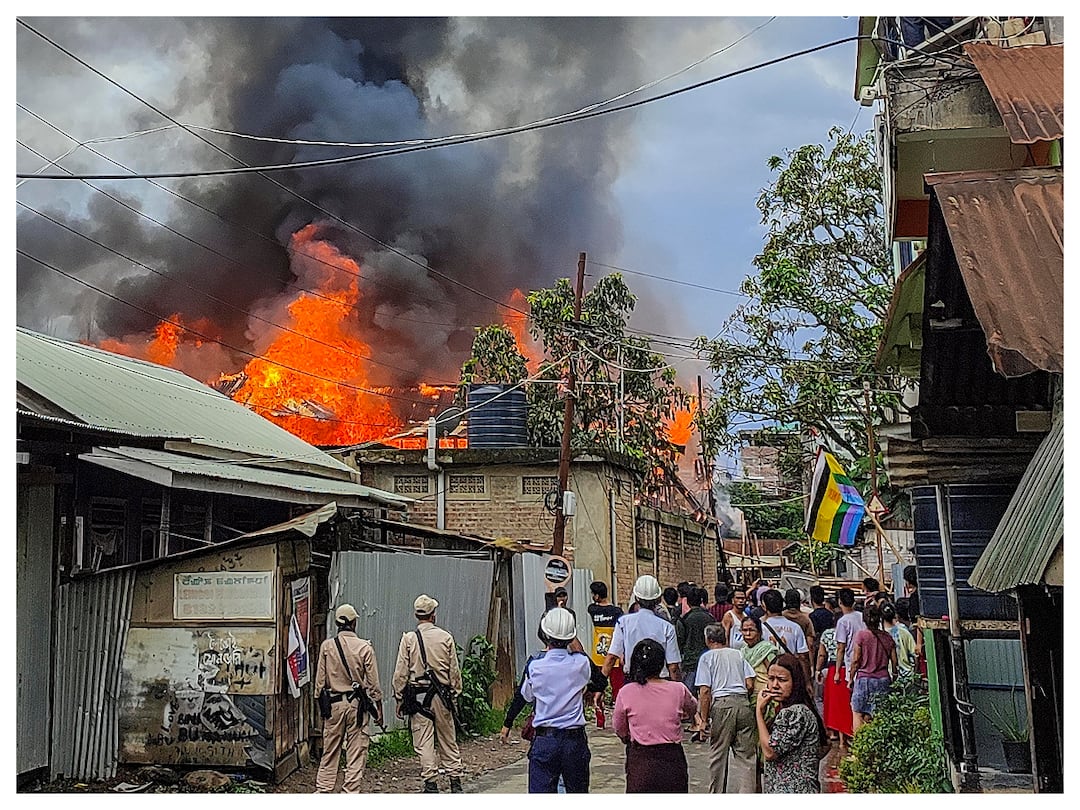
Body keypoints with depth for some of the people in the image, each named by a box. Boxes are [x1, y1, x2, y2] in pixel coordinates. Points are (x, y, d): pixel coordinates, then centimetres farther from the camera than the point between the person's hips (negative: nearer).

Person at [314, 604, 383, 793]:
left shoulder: (326, 646, -1)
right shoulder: (365, 647, -6)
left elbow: (319, 681, 3)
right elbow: (373, 683, -3)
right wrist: (378, 709, 5)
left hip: (333, 703, 2)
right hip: (357, 704, -2)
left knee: (330, 751, 12)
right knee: (356, 753, 4)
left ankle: (322, 790, 13)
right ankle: (350, 792, 5)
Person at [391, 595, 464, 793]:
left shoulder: (409, 639, -4)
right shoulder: (446, 637, 1)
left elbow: (400, 674, -4)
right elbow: (454, 671, 5)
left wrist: (399, 698, 4)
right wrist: (455, 694, 14)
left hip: (418, 696, -2)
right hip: (442, 695, 2)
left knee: (424, 743, 2)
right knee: (448, 741, 11)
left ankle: (430, 783, 1)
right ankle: (455, 782, 14)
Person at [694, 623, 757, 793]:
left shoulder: (707, 657, 3)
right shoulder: (738, 654, 14)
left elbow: (705, 691, -5)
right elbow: (750, 684, 7)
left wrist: (704, 718, -1)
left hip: (721, 704, -3)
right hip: (743, 703, 3)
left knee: (718, 753, 6)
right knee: (746, 752, 6)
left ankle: (717, 793, 12)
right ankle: (746, 792, 4)